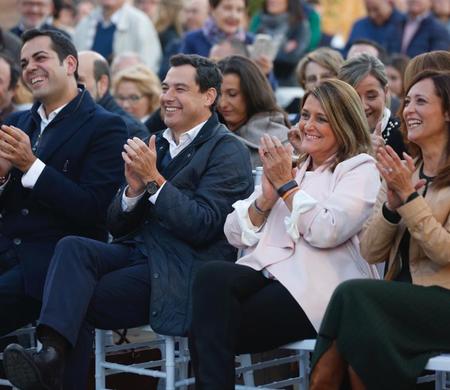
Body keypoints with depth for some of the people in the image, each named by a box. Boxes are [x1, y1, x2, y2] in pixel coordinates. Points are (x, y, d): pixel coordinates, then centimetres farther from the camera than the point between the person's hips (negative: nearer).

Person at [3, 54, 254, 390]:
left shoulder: (228, 151, -2)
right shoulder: (155, 145, 20)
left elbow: (204, 227, -14)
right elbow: (117, 225, 16)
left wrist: (153, 179, -17)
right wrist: (134, 188, -5)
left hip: (180, 273, -6)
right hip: (136, 251, 6)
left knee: (77, 300, -24)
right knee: (72, 247, -25)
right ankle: (54, 353, -39)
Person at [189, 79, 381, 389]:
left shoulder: (360, 169, 5)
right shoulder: (286, 165, 23)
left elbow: (326, 232, -14)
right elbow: (236, 234, 15)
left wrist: (286, 185, -6)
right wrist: (266, 197, -1)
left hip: (317, 286, -5)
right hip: (265, 272, 6)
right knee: (212, 277, -29)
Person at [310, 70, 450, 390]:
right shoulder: (403, 171, 16)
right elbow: (371, 253, 10)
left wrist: (409, 196, -16)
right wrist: (392, 206, -7)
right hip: (403, 298, 5)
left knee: (354, 295, -28)